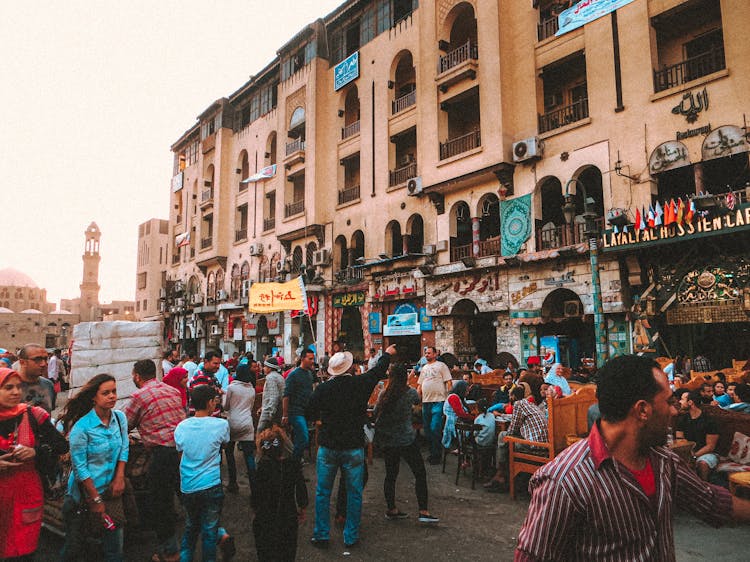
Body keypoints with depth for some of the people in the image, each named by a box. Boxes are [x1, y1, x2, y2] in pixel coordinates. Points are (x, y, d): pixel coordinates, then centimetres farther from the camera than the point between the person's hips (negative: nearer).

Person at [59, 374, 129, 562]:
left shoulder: (120, 417, -4)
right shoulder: (81, 427, -20)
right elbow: (80, 467, -16)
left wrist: (119, 478, -8)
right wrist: (96, 499, -13)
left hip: (111, 490, 4)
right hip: (85, 493, -4)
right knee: (76, 544, 11)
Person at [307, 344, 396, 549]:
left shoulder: (322, 389, -9)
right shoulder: (360, 384, -10)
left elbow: (311, 414, 3)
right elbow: (379, 371, 8)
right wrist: (387, 354, 26)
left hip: (327, 446, 1)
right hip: (354, 447, 0)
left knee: (322, 492, 14)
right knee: (354, 493, 12)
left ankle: (321, 535, 21)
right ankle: (351, 536, 20)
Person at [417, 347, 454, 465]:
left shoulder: (441, 365, -1)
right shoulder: (424, 368, 19)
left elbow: (449, 382, -6)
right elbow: (419, 385, 21)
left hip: (438, 401, -7)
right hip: (426, 401, 7)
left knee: (435, 428, -11)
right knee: (427, 428, 11)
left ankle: (436, 455, 0)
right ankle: (432, 452, 23)